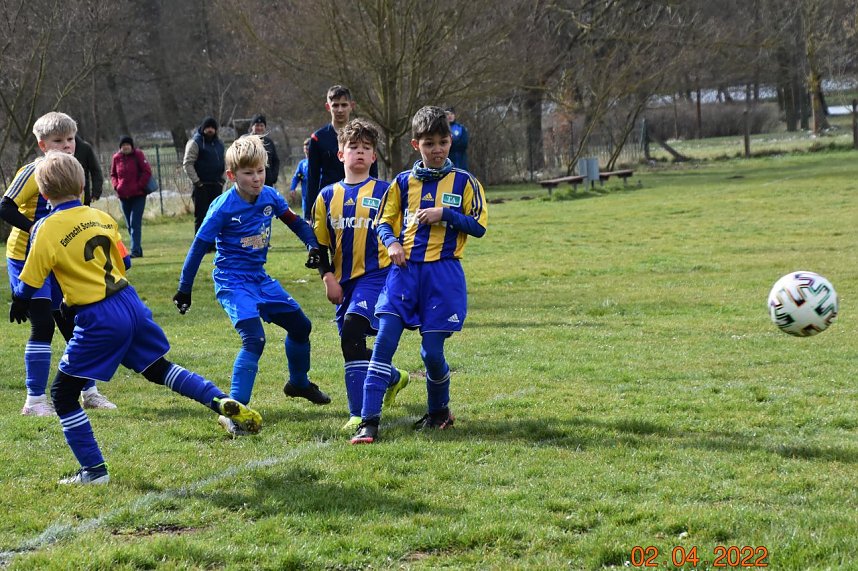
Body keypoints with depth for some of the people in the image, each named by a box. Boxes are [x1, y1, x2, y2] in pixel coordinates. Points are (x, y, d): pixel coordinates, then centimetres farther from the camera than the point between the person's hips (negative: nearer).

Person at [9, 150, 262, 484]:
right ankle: (224, 403, 19)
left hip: (98, 321, -7)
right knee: (159, 369, 27)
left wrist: (18, 304, 12)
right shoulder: (102, 218, 7)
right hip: (131, 306, 7)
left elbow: (29, 283, -9)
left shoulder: (47, 230, -12)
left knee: (63, 395, 6)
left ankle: (94, 471, 7)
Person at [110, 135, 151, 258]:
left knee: (135, 223, -12)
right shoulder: (116, 158, 6)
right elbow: (113, 174, 16)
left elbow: (147, 172, -7)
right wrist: (116, 186, -2)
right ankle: (138, 250, 16)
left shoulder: (138, 155, -5)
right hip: (124, 196, 5)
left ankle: (135, 250, -14)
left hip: (138, 195, -5)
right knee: (129, 225, 8)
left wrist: (139, 186, -15)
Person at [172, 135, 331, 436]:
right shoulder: (223, 207, -19)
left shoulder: (270, 196, -4)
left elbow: (294, 221, 13)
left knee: (300, 325, 15)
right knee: (254, 338, -24)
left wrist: (313, 245, -3)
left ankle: (299, 383, 42)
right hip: (232, 281, -7)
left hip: (260, 278, 7)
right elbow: (199, 246, -12)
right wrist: (184, 288, -9)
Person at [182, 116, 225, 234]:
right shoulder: (195, 143, -7)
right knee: (201, 217, -6)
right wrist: (197, 182, -16)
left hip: (216, 185, 7)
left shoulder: (219, 144, 15)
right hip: (202, 186, -7)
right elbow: (187, 164, -12)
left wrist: (222, 179, 10)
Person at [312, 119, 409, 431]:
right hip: (344, 279, 5)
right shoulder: (328, 196, 10)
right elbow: (319, 243, 14)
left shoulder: (384, 192, 1)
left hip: (376, 274, -5)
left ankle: (360, 413, -22)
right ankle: (393, 377, 43)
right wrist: (328, 276, 2)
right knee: (351, 345, 11)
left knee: (352, 332, -24)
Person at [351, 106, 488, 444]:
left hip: (443, 273, -2)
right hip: (405, 269, 2)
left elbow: (478, 226, 1)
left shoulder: (464, 182, 5)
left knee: (432, 350, -2)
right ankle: (369, 421, -13)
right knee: (383, 342, -11)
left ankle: (439, 411, 26)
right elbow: (384, 222, 15)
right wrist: (392, 242, -5)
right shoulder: (403, 182, 11)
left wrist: (444, 213, -11)